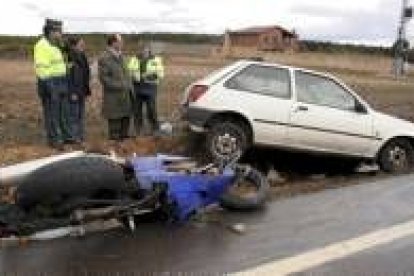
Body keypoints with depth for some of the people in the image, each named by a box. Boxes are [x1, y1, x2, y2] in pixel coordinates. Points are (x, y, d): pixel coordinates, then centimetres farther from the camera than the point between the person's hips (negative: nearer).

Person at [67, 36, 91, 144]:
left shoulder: (82, 57, 12)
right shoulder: (70, 58, -14)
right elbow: (69, 77, -18)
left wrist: (87, 90, 15)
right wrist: (73, 92, -21)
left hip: (82, 91, 9)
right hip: (74, 92, -9)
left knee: (81, 114, 13)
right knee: (74, 114, -2)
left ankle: (81, 136, 21)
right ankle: (74, 137, 5)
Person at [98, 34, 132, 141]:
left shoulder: (120, 56, 14)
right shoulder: (104, 58, -11)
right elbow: (103, 77, -15)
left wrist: (129, 86, 9)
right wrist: (119, 86, -18)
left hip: (125, 93, 8)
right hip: (114, 95, -8)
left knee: (126, 116, 13)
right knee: (115, 118, 0)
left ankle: (124, 135, 25)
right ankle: (114, 136, 10)